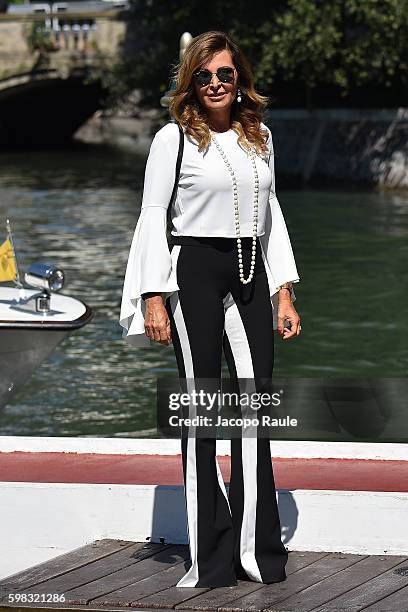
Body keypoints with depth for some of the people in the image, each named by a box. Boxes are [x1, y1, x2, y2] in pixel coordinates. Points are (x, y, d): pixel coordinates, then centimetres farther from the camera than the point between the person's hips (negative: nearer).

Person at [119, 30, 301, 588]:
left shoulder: (259, 137, 13)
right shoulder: (175, 138, -1)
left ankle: (256, 551, 6)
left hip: (251, 275, 4)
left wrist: (284, 292, 12)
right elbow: (153, 217, -3)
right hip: (194, 272, -4)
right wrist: (153, 298, -10)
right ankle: (211, 560, 4)